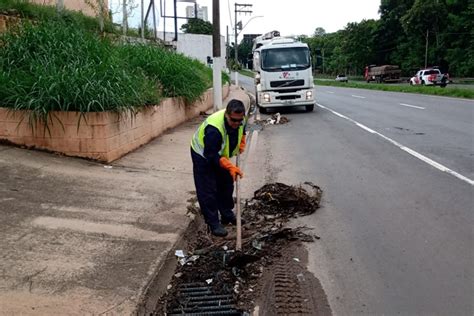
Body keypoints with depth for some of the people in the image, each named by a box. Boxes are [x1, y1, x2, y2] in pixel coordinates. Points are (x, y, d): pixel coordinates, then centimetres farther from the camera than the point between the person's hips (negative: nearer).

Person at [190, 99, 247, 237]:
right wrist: (231, 167, -46)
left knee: (226, 185, 14)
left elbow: (241, 131, 8)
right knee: (207, 190, -8)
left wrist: (241, 144, -8)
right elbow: (211, 155, -38)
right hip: (203, 155, -7)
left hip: (221, 154, 7)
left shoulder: (240, 120, -19)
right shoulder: (214, 128, -43)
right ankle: (213, 223, 2)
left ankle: (227, 215, 30)